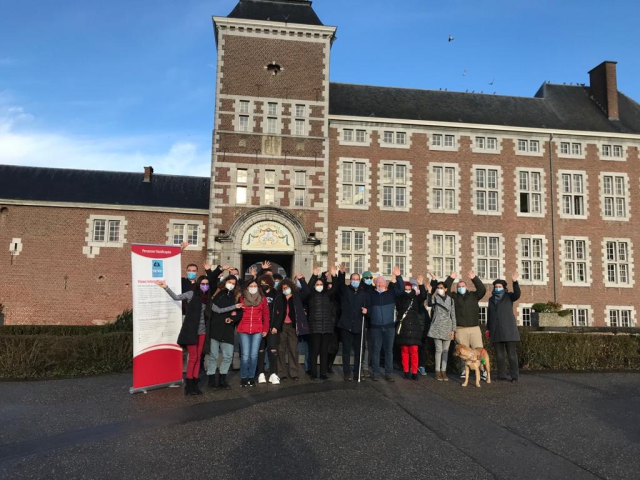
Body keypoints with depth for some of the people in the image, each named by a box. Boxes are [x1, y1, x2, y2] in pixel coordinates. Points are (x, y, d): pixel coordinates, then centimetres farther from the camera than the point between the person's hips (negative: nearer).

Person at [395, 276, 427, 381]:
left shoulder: (415, 299, 8)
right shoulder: (399, 299, 8)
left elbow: (424, 296, -7)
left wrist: (421, 285, -19)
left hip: (414, 328, 0)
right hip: (403, 329, 0)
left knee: (414, 351, -2)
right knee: (404, 351, 2)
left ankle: (414, 373, 2)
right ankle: (406, 372, 10)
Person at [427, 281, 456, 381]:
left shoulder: (450, 300, 10)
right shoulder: (435, 297, 2)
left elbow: (453, 315, 9)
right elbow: (430, 304, -22)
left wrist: (453, 329, 3)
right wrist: (430, 293, -36)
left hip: (447, 328, 3)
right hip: (437, 327, -3)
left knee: (446, 350, 4)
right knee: (439, 350, -4)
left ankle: (443, 371, 10)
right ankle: (438, 371, 3)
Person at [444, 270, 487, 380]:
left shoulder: (473, 295, 12)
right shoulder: (454, 296, 11)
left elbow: (483, 290, -3)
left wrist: (474, 278, -10)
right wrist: (450, 278, -8)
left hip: (474, 328, 0)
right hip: (460, 329, 0)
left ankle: (483, 370, 1)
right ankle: (464, 370, 10)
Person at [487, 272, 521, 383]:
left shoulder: (509, 296, 6)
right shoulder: (491, 299, 16)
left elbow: (517, 294, -17)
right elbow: (489, 315, 18)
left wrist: (515, 282, -29)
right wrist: (488, 328, 14)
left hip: (508, 329, -4)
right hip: (496, 331, 4)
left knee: (512, 353, -5)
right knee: (499, 354, 3)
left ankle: (515, 376, -2)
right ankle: (502, 375, 8)